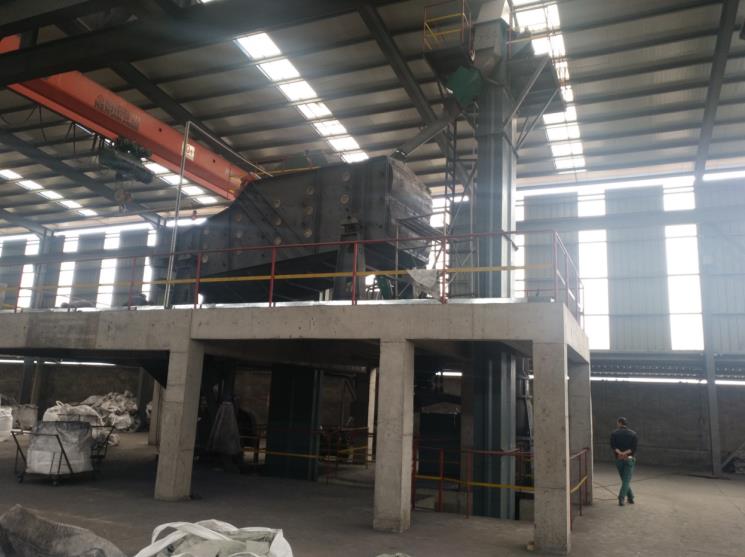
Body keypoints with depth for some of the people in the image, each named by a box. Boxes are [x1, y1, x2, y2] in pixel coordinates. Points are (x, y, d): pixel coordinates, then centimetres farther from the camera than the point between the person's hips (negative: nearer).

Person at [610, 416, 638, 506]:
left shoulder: (614, 434, -1)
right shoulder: (633, 434, 0)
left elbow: (613, 446, -13)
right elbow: (634, 447, -9)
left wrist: (619, 453, -21)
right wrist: (626, 453, -15)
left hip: (619, 459, 1)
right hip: (629, 459, -1)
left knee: (624, 479, 16)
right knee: (626, 480, -1)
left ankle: (630, 497, 20)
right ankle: (621, 499, -12)